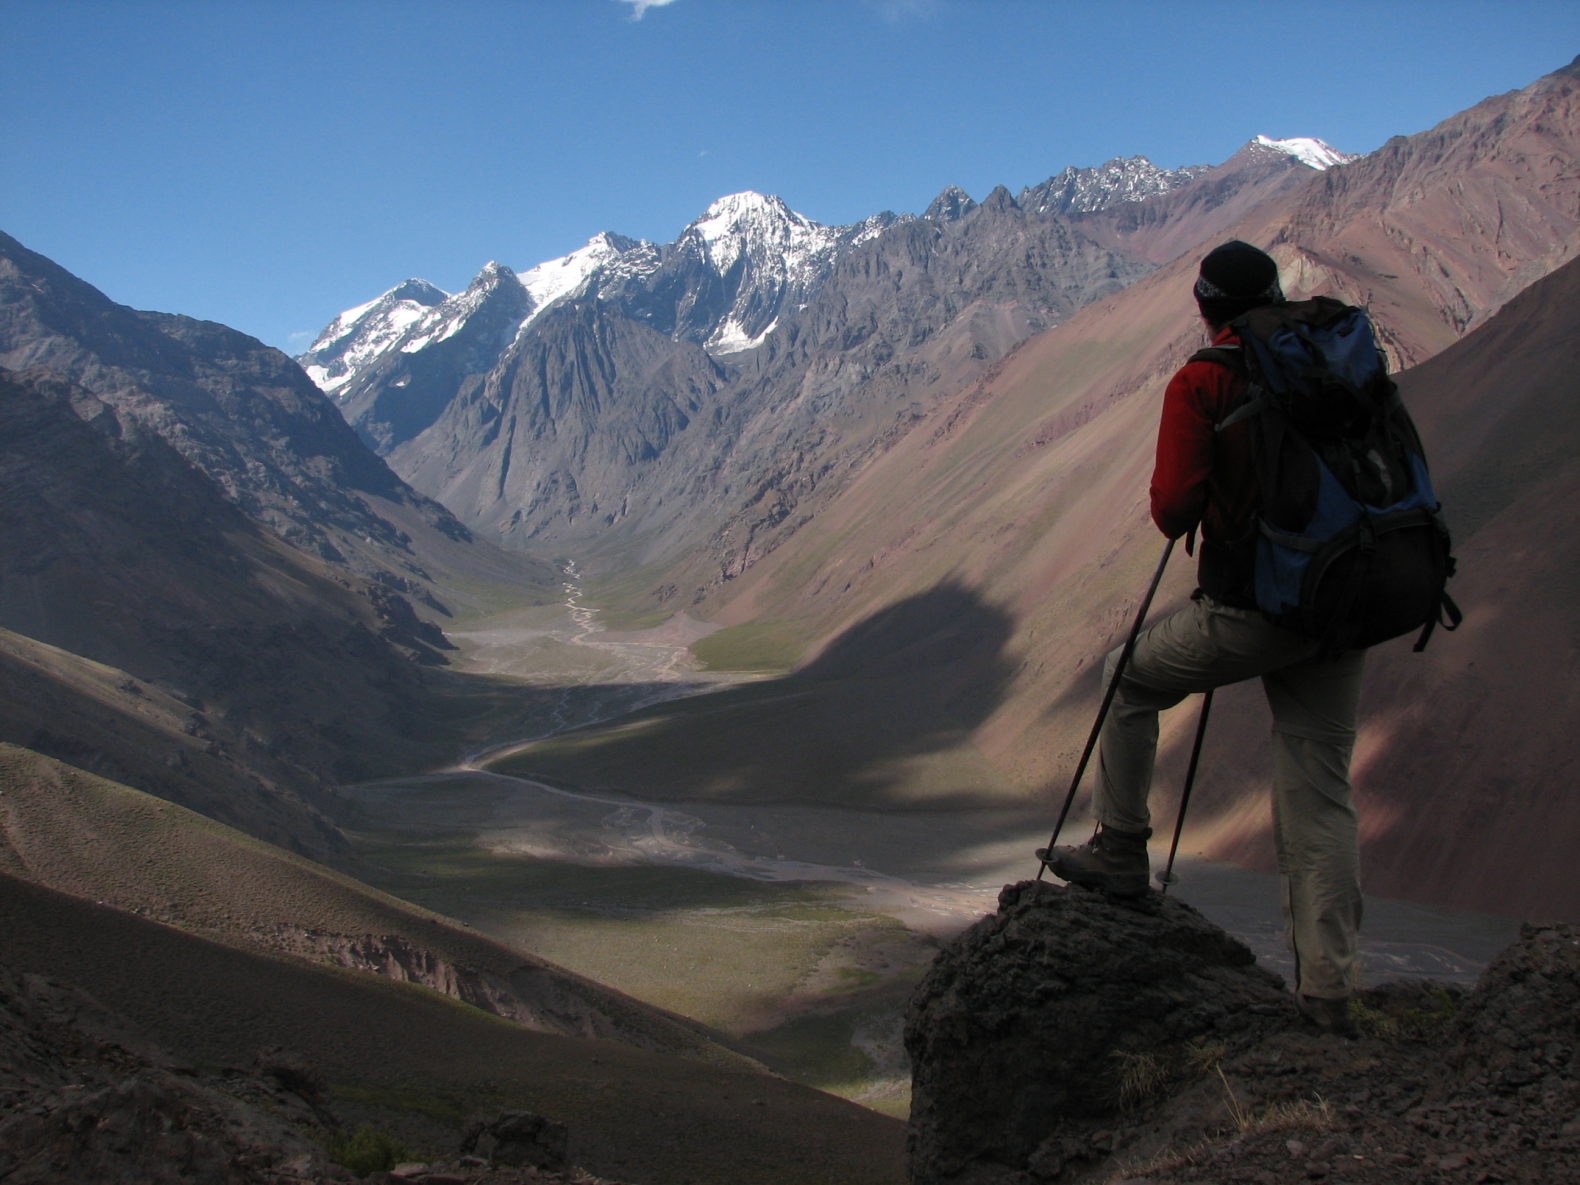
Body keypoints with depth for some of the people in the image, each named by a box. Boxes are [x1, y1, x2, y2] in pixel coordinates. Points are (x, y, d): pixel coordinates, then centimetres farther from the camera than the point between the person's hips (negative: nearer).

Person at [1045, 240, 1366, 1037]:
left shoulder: (1201, 383, -6)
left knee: (1131, 679, 22)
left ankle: (1121, 853, 26)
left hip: (1247, 610, -5)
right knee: (1320, 793, 8)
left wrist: (1179, 519, 8)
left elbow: (1173, 509, -15)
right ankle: (1327, 993, 7)